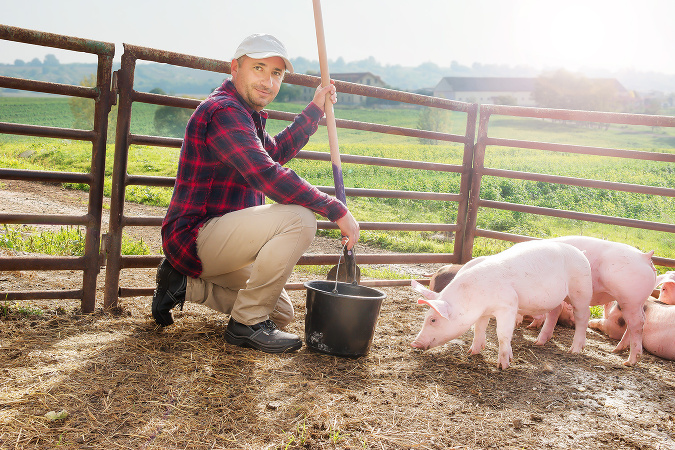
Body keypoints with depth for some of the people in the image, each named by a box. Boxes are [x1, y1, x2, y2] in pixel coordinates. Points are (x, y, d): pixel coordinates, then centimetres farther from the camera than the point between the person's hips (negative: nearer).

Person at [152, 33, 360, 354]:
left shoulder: (244, 115, 15)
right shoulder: (223, 111, -18)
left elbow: (276, 152, 32)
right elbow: (266, 174, -30)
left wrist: (314, 110, 27)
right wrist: (336, 210, -28)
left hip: (214, 242, 11)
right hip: (195, 237, -10)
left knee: (281, 312, 18)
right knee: (299, 218, -27)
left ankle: (187, 284, 14)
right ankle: (247, 324, -16)